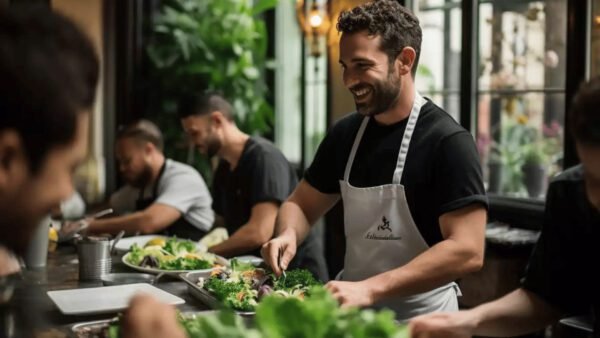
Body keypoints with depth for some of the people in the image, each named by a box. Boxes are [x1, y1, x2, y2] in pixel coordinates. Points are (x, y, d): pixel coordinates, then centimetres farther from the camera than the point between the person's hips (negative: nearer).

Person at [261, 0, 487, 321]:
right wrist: (288, 234, -8)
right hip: (353, 311, 4)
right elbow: (301, 204, 14)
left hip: (420, 320, -3)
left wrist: (370, 289, -27)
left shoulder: (447, 141, -14)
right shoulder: (345, 134, 3)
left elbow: (467, 251, -21)